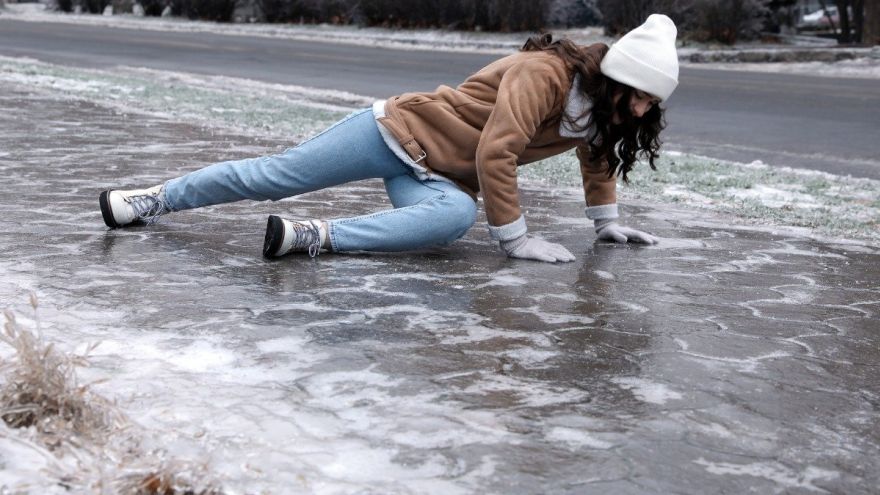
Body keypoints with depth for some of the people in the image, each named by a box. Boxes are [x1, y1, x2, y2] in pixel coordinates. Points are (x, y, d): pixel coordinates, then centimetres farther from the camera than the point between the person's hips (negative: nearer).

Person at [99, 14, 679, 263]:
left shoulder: (602, 109, 2)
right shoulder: (544, 73, -24)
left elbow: (598, 158, 23)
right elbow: (495, 153, -29)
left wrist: (608, 224, 22)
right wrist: (515, 237, -24)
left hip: (437, 178, 6)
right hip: (400, 128, -6)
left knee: (456, 216, -31)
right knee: (275, 175, -3)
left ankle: (313, 236, -31)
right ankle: (155, 199, 13)